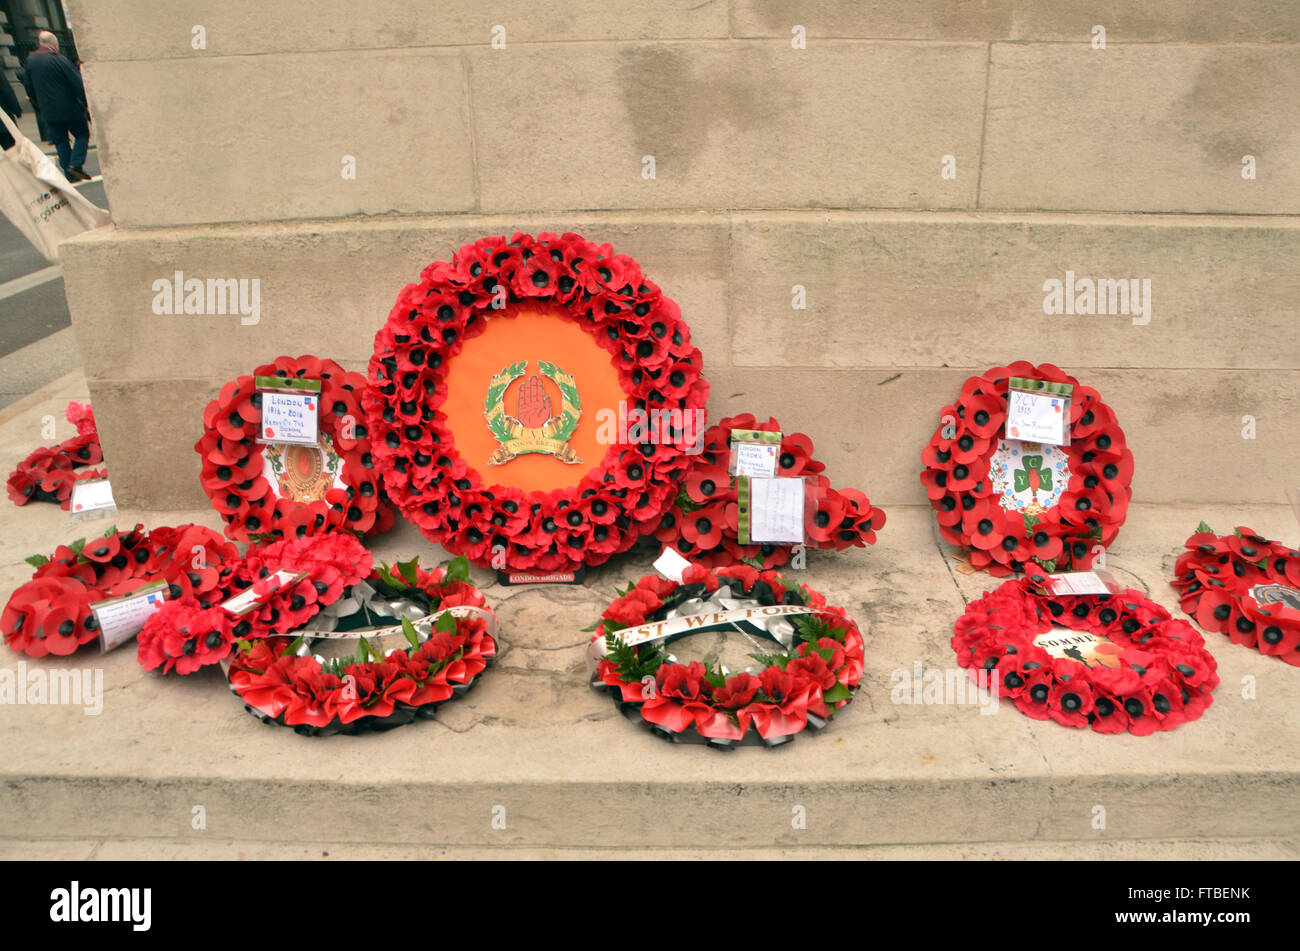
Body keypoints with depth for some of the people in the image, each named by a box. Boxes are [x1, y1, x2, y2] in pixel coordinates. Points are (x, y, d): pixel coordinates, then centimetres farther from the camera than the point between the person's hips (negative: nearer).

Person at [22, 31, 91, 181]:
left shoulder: (30, 61, 5)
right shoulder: (60, 61, -14)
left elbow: (29, 88, 12)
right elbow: (78, 84, -13)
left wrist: (40, 106, 23)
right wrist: (86, 105, -3)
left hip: (48, 112, 5)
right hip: (69, 109, -5)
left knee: (60, 141, 12)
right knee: (82, 134, 9)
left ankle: (70, 175, 11)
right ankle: (75, 164, -8)